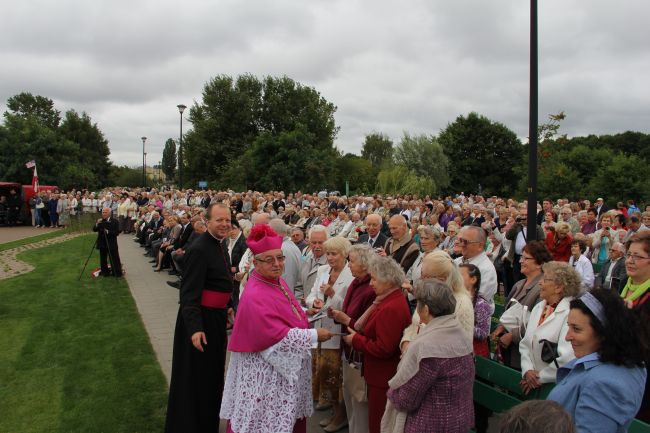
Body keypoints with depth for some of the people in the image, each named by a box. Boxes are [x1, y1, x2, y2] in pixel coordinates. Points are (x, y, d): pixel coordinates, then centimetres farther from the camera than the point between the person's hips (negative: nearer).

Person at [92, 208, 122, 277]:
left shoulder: (114, 221, -5)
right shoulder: (99, 221, 7)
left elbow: (117, 232, -11)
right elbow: (94, 230, 0)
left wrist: (108, 232, -23)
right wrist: (97, 224, -17)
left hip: (111, 244, -4)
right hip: (102, 244, 4)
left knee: (114, 259, -1)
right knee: (103, 259, 11)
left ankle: (117, 273, 8)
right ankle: (105, 272, 23)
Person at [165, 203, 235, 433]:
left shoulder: (220, 245, 6)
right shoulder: (199, 250, -23)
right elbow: (189, 293, -27)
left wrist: (226, 306, 22)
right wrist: (194, 328, -33)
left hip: (216, 316, 10)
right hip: (200, 319, -10)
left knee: (212, 370, 24)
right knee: (196, 375, 5)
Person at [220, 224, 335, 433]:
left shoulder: (277, 281, 2)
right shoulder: (255, 296, -27)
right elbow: (279, 336, -28)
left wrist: (304, 313, 4)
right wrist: (315, 335, -19)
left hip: (286, 366, 9)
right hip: (266, 371, -9)